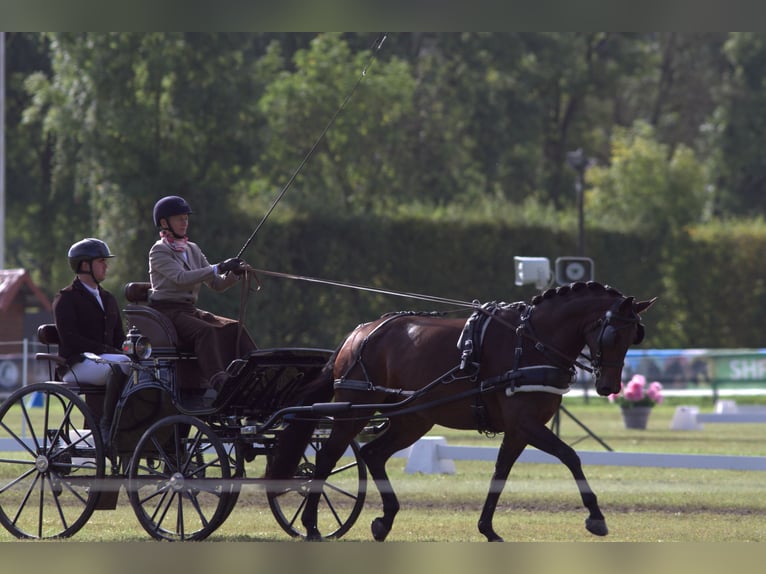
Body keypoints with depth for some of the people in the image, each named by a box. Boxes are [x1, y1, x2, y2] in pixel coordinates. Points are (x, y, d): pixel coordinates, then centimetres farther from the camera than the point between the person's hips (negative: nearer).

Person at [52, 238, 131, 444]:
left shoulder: (108, 299, 24)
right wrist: (108, 351, -20)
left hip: (103, 361, 7)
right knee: (122, 364, -35)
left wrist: (126, 350, -5)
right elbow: (70, 339, -12)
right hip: (78, 364, -7)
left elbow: (119, 337, 21)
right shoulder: (66, 299, 2)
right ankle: (107, 424, -30)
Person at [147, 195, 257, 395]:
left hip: (190, 310, 7)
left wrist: (234, 274, -6)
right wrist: (219, 268, -24)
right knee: (205, 331, -33)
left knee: (235, 327, -15)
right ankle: (219, 381, -48)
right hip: (167, 311, -7)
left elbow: (216, 284, 15)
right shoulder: (159, 251, -3)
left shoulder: (192, 249, 19)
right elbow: (181, 278, -20)